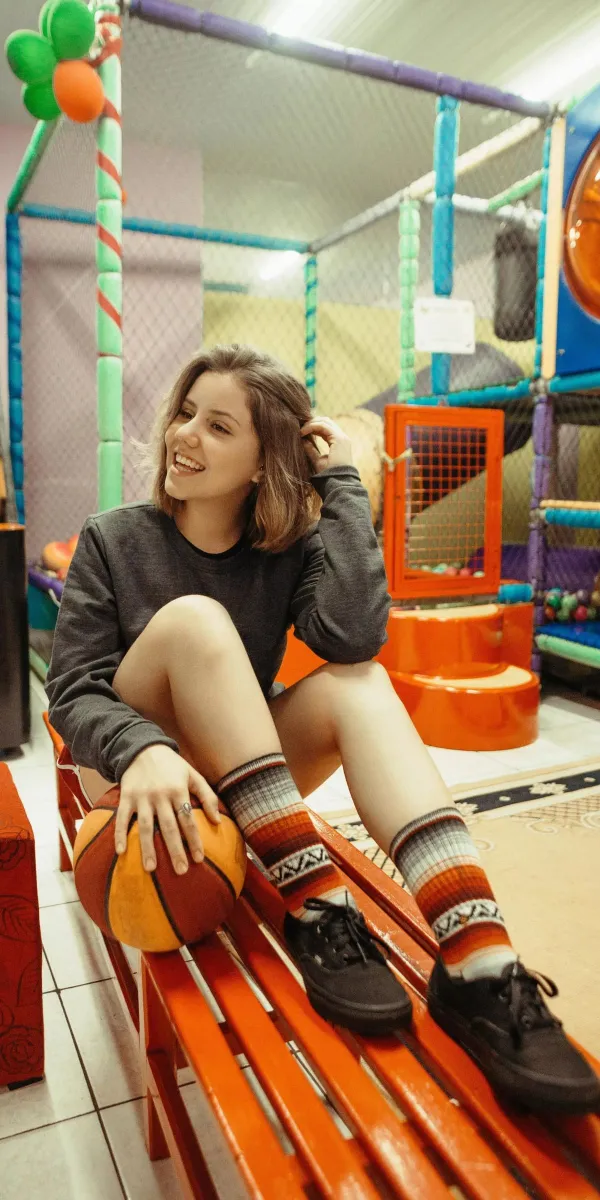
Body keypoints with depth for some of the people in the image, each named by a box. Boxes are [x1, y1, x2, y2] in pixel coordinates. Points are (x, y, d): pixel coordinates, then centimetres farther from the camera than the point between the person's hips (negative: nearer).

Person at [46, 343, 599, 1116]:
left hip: (240, 790, 2)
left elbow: (354, 636, -25)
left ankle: (478, 962, -39)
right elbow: (72, 691, -12)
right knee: (193, 618, -29)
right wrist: (141, 749, -35)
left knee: (356, 684, -27)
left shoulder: (290, 548, -4)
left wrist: (341, 482, -18)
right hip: (135, 781, -1)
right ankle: (315, 902, -32)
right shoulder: (114, 541, -6)